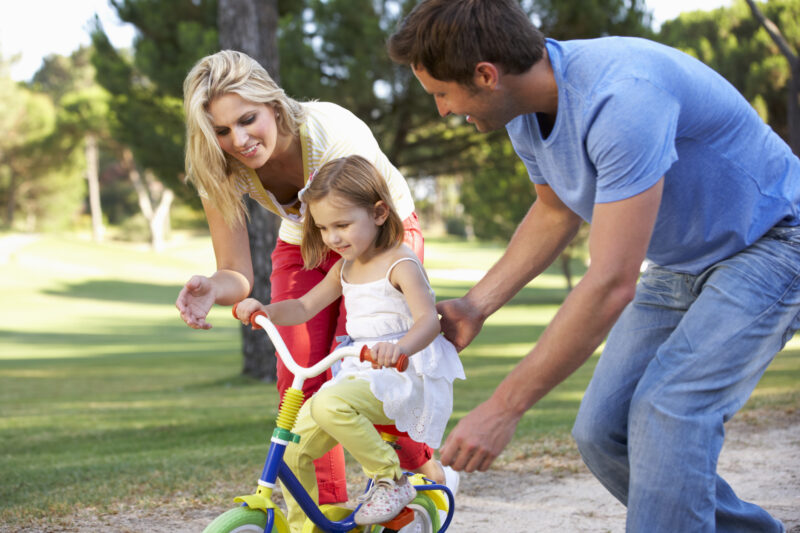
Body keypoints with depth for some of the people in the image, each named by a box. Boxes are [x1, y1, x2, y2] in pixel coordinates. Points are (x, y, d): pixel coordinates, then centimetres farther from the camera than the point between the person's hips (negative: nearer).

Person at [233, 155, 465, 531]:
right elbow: (304, 307, 21)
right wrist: (264, 310, -1)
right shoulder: (344, 268, 14)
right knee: (291, 448, -2)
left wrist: (401, 348, -50)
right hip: (357, 374, 8)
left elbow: (429, 319, -27)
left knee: (330, 405, -36)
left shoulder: (400, 265, -12)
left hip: (401, 377, -8)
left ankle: (391, 480, -19)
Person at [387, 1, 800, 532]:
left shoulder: (622, 96, -36)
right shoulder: (527, 111, -6)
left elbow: (612, 283, -37)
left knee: (667, 410, -26)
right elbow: (555, 212, 15)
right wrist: (474, 306, 6)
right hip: (681, 264, 9)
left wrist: (504, 408, -33)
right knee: (603, 430, 1)